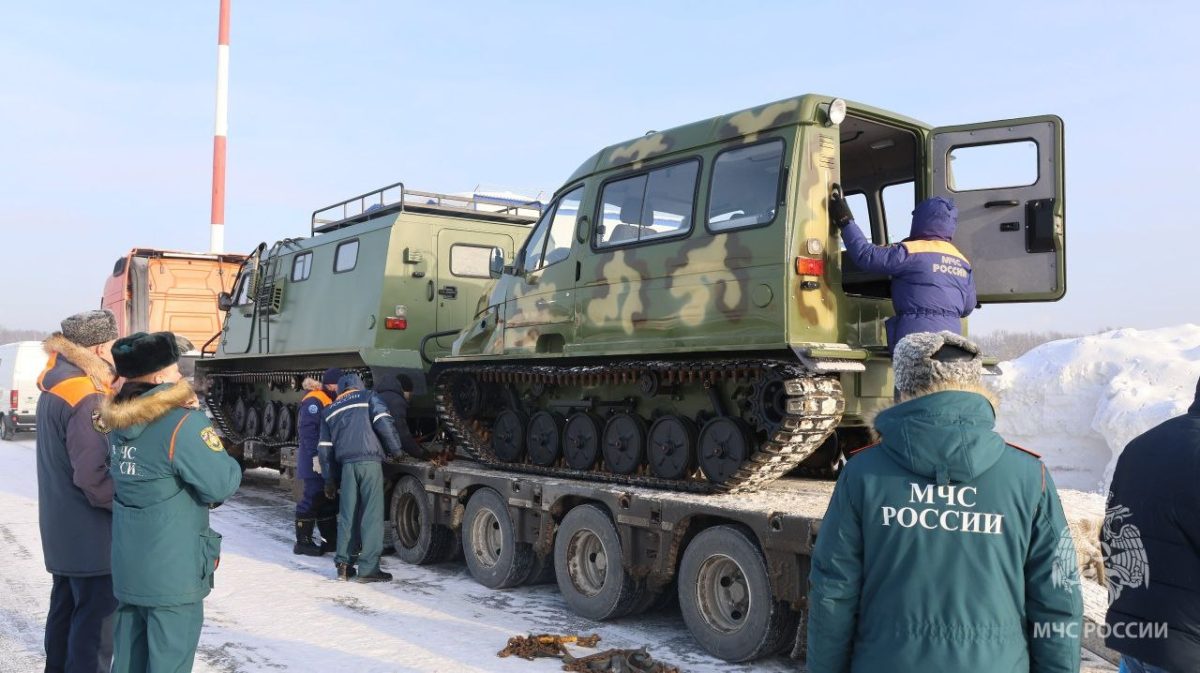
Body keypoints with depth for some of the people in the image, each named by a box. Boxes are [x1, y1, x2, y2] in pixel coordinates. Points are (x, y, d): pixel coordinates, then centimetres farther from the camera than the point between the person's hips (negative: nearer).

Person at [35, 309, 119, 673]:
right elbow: (94, 477, -26)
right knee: (95, 622, -1)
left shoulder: (55, 388, 9)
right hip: (91, 534, -10)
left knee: (65, 612, 20)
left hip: (62, 529, 10)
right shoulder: (87, 399, -22)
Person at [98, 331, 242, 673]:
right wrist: (229, 465, 2)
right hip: (172, 571, -7)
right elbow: (221, 485, -19)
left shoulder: (119, 422, 4)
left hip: (127, 567, 7)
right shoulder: (183, 423, -20)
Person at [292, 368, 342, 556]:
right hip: (315, 462, -10)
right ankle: (303, 542, 4)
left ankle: (330, 540, 20)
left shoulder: (330, 401, 17)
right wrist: (315, 455, -24)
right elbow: (307, 430, -21)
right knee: (312, 499, -5)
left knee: (328, 500, 13)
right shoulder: (314, 400, -14)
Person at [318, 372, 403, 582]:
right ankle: (367, 568, -4)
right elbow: (384, 424, -4)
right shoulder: (368, 397, 12)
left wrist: (330, 480, 25)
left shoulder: (330, 411, 25)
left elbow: (325, 448, 22)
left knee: (347, 515, 12)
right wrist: (395, 450, 8)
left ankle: (344, 565, 13)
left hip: (345, 464, 5)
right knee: (372, 515, -3)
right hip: (369, 460, -4)